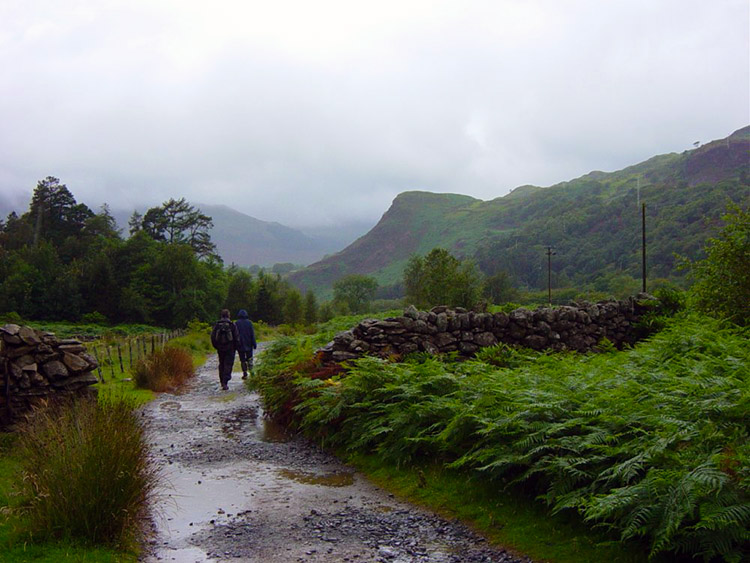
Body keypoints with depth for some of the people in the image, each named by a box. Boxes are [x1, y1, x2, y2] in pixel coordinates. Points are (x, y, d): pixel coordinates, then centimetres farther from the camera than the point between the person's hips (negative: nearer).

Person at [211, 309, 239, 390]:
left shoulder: (217, 325, 1)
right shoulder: (232, 325, -7)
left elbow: (212, 337, 4)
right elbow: (236, 337, -6)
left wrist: (216, 346, 15)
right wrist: (235, 347, 7)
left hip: (220, 349, 3)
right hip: (230, 349, -3)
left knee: (221, 364, 17)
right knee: (228, 365, -2)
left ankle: (222, 382, 21)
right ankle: (225, 383, -12)